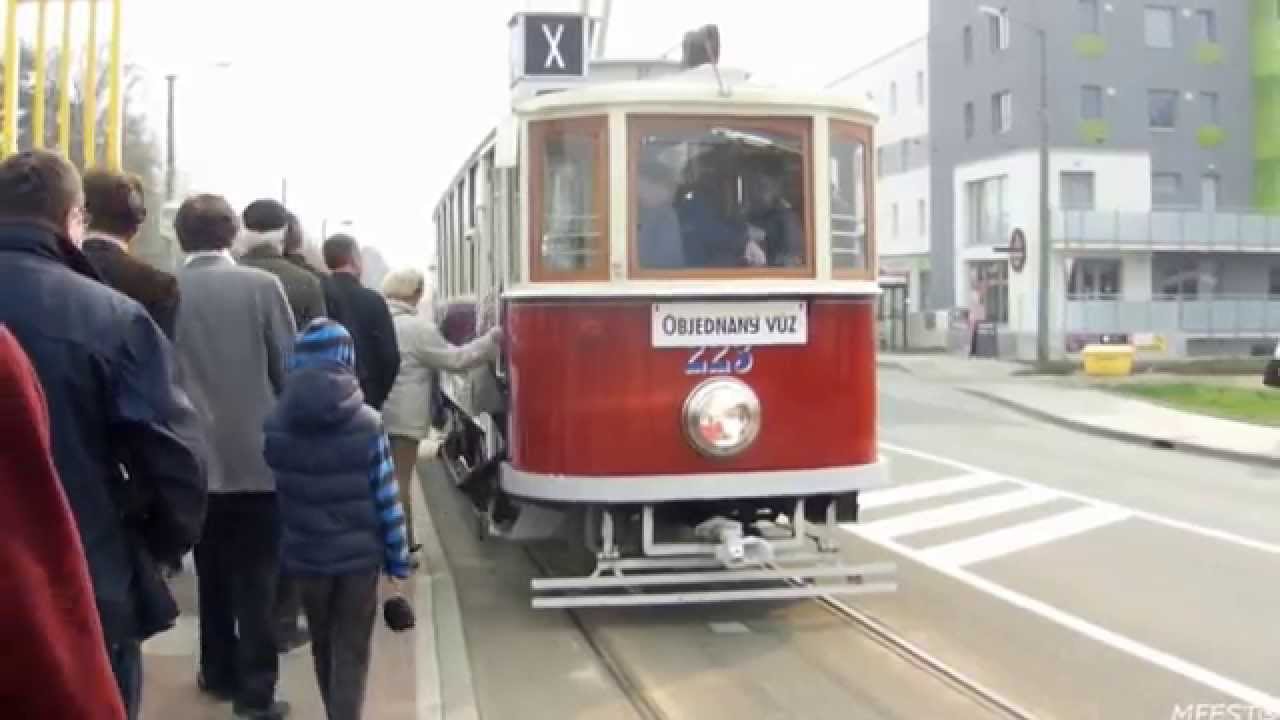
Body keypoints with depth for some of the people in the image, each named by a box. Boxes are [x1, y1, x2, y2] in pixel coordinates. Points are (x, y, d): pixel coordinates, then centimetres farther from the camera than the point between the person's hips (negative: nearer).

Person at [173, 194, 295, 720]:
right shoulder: (262, 285, -9)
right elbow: (289, 368, -5)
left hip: (196, 458, 3)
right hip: (259, 453, -3)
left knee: (212, 571, 17)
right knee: (257, 577, 3)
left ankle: (220, 672, 28)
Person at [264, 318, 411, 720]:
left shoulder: (276, 426, -5)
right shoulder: (368, 423, -11)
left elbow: (276, 495, 1)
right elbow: (387, 498, -8)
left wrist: (287, 545, 11)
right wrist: (398, 557, -1)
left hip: (306, 555, 3)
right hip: (359, 555, -2)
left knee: (323, 645, 22)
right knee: (352, 651, 8)